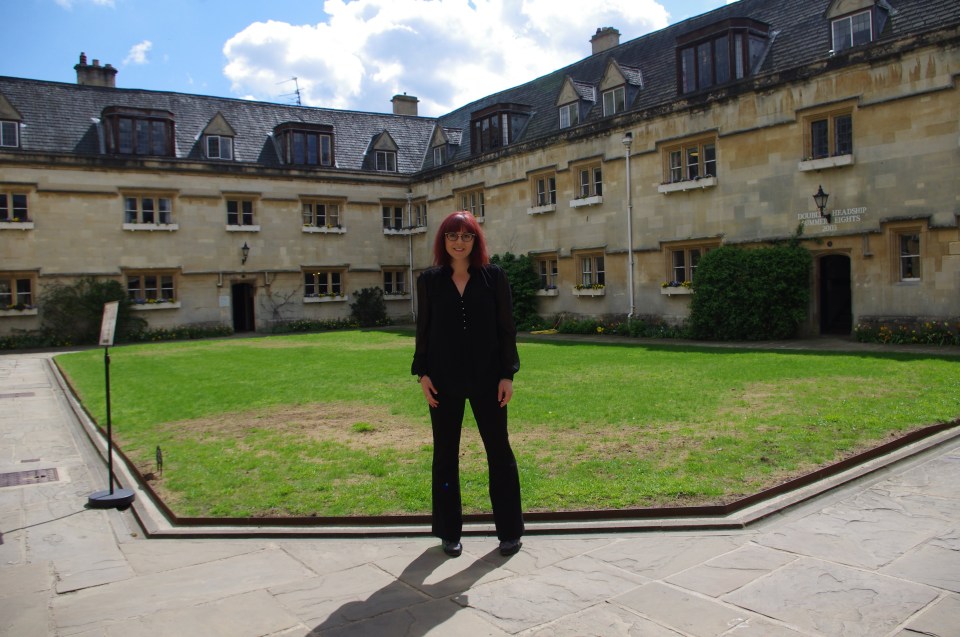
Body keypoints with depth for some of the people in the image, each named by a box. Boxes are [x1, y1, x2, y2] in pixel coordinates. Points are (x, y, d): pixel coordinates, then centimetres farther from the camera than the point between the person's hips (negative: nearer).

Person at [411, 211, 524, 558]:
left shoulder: (494, 276, 0)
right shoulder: (429, 280, 3)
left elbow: (506, 327, 0)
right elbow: (423, 330, 6)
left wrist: (507, 374, -5)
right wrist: (422, 373, -1)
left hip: (487, 378, -1)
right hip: (444, 381, 1)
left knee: (499, 451, 6)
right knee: (445, 454, 9)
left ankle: (509, 531, 21)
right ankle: (449, 532, 24)